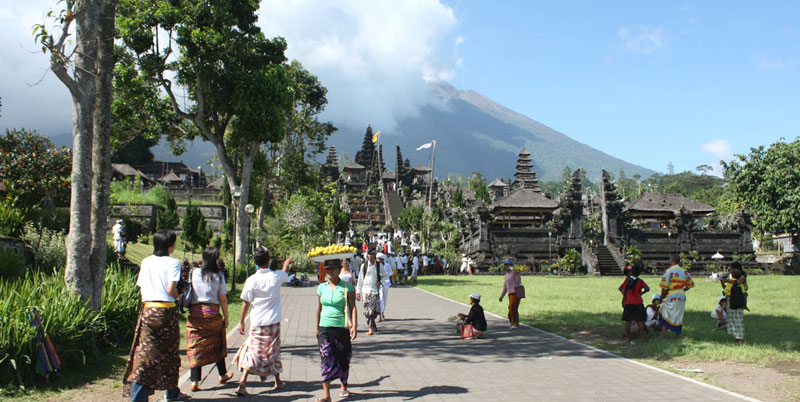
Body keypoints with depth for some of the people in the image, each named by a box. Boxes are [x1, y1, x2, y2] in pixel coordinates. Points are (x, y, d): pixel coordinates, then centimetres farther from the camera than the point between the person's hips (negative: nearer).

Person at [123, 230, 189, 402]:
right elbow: (171, 289, -15)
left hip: (147, 309, 4)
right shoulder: (172, 262, -7)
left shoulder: (146, 262, 10)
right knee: (169, 352, 12)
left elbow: (141, 286, 7)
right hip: (166, 310, -4)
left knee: (145, 353, 1)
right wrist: (178, 296, 5)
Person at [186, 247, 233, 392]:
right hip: (213, 313, -1)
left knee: (195, 346, 5)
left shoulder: (194, 273, 0)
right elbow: (223, 299, -2)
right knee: (217, 344, 17)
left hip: (195, 313, 1)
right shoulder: (218, 276, -4)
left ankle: (195, 381, 0)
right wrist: (226, 317, 6)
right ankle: (222, 375, 32)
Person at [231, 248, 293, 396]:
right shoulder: (276, 276, -5)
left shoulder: (252, 280, -11)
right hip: (273, 321, 1)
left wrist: (241, 322, 3)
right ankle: (277, 381, 27)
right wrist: (287, 263, 43)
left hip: (257, 322, -1)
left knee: (252, 351, 5)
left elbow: (246, 302, -7)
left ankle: (243, 380, -9)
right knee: (274, 352, 15)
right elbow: (285, 273, 20)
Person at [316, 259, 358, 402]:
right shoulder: (321, 287, 7)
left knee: (343, 359, 9)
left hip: (342, 327, -2)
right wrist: (317, 328, 17)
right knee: (326, 359, -8)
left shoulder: (347, 287, -4)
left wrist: (354, 326, -16)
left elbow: (353, 307, -6)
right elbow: (319, 308, 14)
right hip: (325, 327, 2)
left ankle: (344, 387, 32)